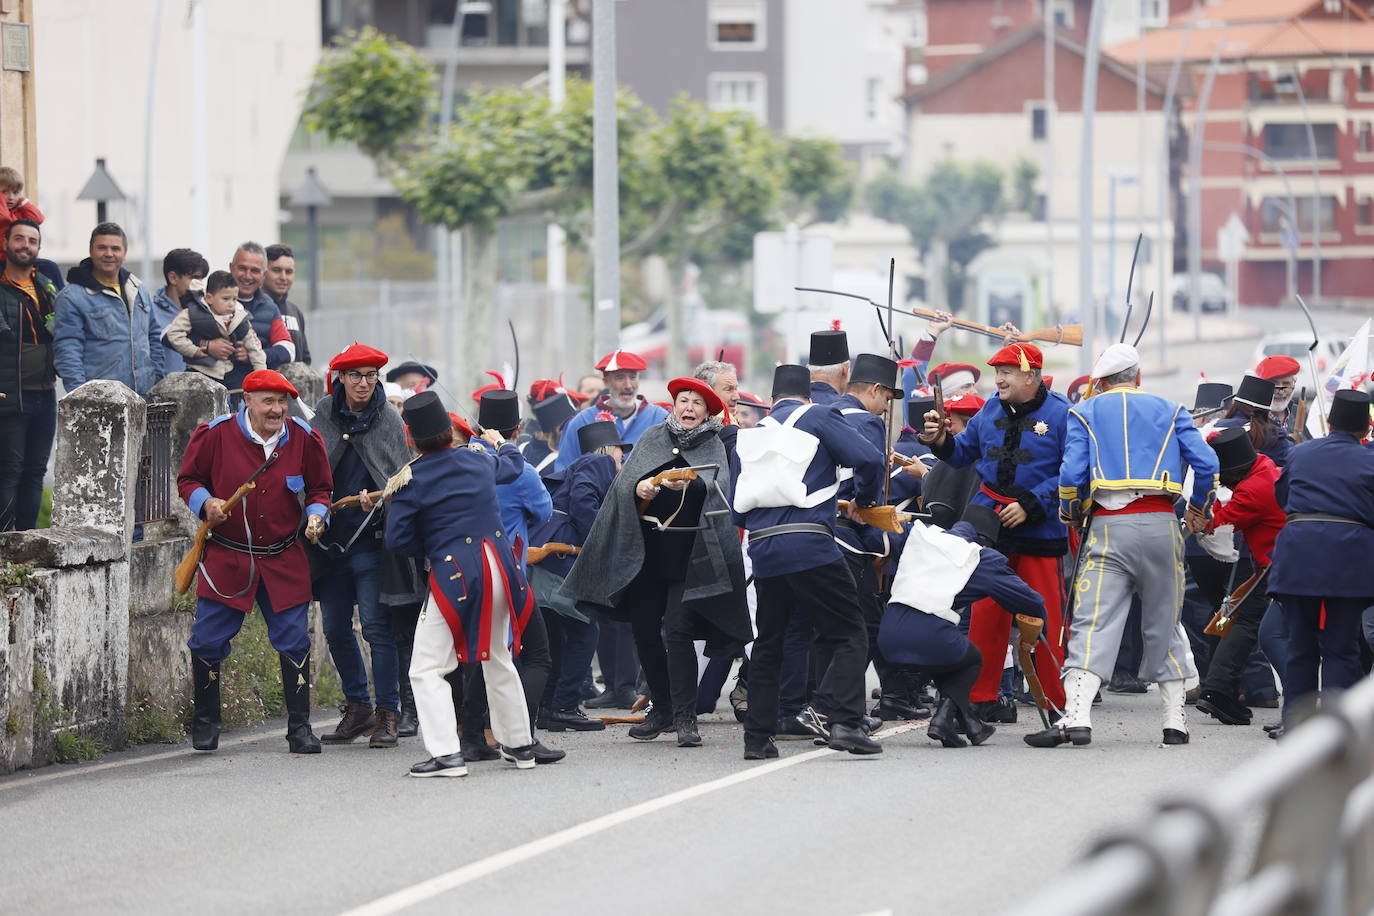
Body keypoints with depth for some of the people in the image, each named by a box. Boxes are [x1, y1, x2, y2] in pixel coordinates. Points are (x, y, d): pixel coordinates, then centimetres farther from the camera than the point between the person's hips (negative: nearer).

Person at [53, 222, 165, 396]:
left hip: (145, 395, 6)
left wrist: (157, 380, 15)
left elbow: (154, 337, 25)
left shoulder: (139, 291, 17)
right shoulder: (72, 297, -3)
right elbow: (66, 352, -9)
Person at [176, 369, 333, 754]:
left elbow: (320, 488, 14)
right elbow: (187, 480, 5)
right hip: (226, 559, -1)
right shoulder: (216, 434, -7)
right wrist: (206, 503, -14)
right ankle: (205, 722, 18)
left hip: (284, 561, 1)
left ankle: (299, 726, 9)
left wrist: (316, 515, -6)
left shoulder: (303, 439, 0)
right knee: (208, 642, 0)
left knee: (295, 642, -2)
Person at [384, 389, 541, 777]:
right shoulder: (479, 460, 7)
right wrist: (501, 443, 54)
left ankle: (446, 753, -14)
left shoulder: (411, 480, -7)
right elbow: (513, 466, 32)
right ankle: (519, 744, 31)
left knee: (427, 669, -1)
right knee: (499, 661, 23)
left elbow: (398, 541, -6)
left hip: (454, 574, -6)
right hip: (500, 566, 6)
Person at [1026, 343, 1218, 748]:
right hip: (1161, 523, 2)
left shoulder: (1085, 412, 12)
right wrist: (1201, 509, 22)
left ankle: (1076, 718, -23)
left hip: (1109, 527, -2)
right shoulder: (1170, 410, 16)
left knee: (1094, 623, -8)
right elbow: (1206, 464, 5)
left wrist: (1070, 513, 17)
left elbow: (1072, 473, -1)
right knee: (1164, 624, 13)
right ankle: (1175, 721, 13)